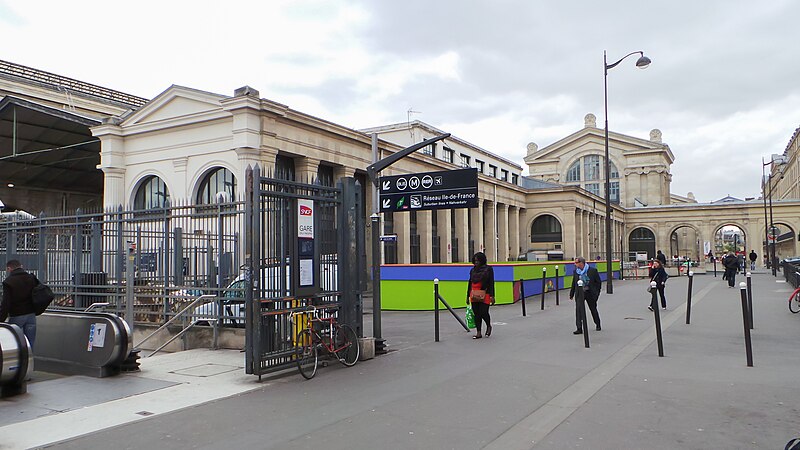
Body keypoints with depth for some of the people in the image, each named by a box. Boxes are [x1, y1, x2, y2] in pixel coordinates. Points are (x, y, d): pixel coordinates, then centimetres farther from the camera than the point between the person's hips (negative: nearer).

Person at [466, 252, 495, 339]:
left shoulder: (488, 269, 1)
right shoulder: (472, 270, 14)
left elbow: (491, 283, -2)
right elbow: (470, 283, 18)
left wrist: (492, 296, -9)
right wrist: (468, 296, 17)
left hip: (484, 295, -4)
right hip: (474, 295, 4)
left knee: (483, 312, -8)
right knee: (476, 314, 4)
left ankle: (489, 326, 22)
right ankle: (478, 333, 12)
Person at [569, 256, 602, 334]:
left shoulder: (593, 270, -7)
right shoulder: (576, 271, 4)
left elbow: (598, 282, 0)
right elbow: (574, 284, 11)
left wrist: (596, 293, -4)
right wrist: (571, 294, 11)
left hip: (590, 293, -2)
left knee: (593, 309, 14)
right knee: (578, 309, -12)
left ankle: (598, 325, 38)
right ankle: (579, 329, -11)